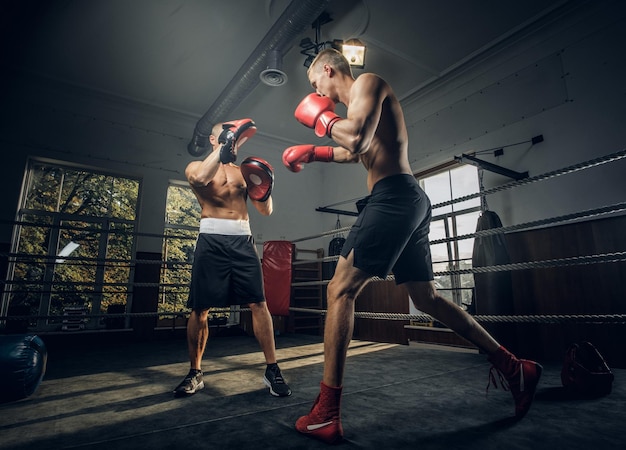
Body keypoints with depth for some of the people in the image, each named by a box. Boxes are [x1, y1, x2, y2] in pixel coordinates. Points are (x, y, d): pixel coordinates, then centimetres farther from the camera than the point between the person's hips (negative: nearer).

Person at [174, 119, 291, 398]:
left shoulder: (243, 172, 19)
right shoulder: (196, 166, 11)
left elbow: (266, 210, 17)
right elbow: (200, 178, -18)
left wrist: (265, 190, -3)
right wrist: (223, 147, -12)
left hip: (242, 241, 2)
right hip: (212, 241, -2)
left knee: (258, 304, -5)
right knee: (200, 309, 2)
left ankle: (272, 370, 4)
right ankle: (195, 373, 20)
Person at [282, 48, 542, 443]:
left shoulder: (367, 82, 0)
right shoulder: (363, 100, 28)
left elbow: (357, 139, -18)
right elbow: (357, 152, 40)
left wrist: (323, 118, 0)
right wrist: (314, 153, 35)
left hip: (393, 196, -10)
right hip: (409, 202, 10)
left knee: (340, 290, -11)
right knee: (427, 299, 14)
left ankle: (327, 415, -8)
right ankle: (516, 369, 24)